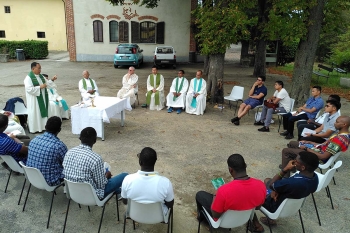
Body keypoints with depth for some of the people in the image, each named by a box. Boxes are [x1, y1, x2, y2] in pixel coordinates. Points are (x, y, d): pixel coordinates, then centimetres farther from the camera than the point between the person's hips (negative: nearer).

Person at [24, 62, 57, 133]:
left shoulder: (41, 76, 9)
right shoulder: (28, 78, -15)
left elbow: (47, 84, 15)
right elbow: (29, 89, -23)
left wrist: (52, 80, -2)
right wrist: (40, 87, -22)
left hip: (42, 98, 8)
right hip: (34, 100, -8)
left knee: (42, 112, 11)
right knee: (35, 114, -1)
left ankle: (42, 127, 21)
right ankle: (34, 129, 9)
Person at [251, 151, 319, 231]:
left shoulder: (293, 182, -43)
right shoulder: (315, 177, -17)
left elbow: (270, 185, -22)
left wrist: (285, 170, -24)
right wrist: (276, 190, -11)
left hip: (277, 205, -7)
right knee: (267, 180, 26)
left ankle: (256, 224, 21)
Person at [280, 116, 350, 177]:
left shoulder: (339, 139, -31)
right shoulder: (344, 134, 1)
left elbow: (323, 157, -29)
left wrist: (306, 148, -19)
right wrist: (310, 142, 7)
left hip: (316, 156, -10)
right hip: (319, 149, 10)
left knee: (285, 151, -8)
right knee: (291, 143, 21)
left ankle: (285, 177, 1)